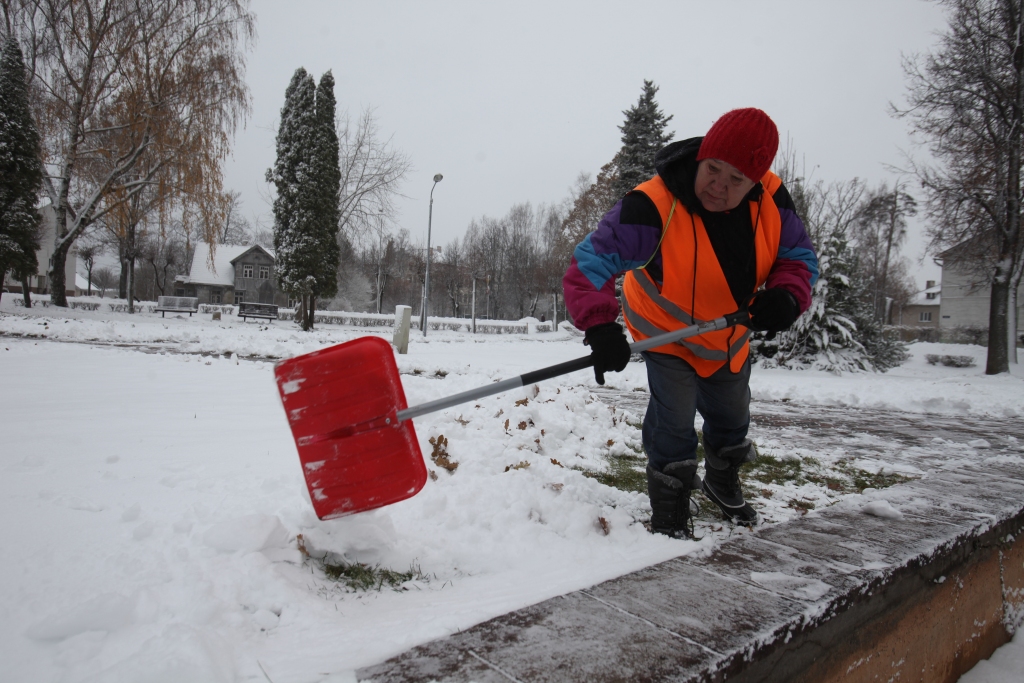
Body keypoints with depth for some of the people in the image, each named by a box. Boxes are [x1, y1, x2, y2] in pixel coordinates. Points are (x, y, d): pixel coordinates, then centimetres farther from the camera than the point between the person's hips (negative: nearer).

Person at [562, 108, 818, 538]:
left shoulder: (771, 198, -20)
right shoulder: (653, 207, -37)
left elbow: (799, 253, -7)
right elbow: (591, 262, -41)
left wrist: (786, 295, -30)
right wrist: (599, 324, -58)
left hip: (731, 338, 6)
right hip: (666, 333, -5)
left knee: (732, 418, 23)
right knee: (673, 423, -14)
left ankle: (722, 485, 54)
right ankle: (670, 515, 13)